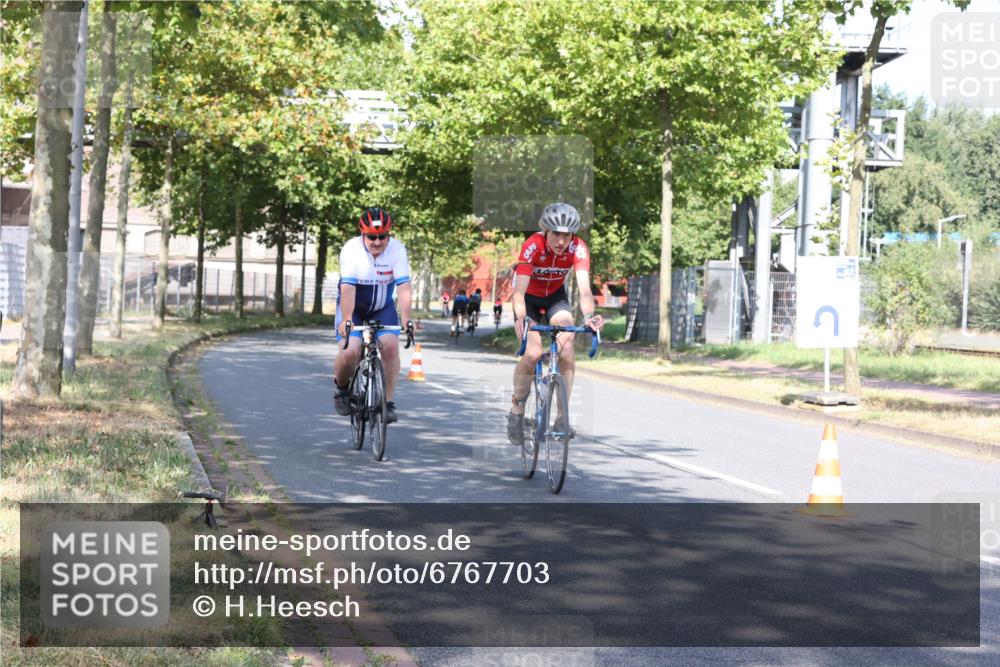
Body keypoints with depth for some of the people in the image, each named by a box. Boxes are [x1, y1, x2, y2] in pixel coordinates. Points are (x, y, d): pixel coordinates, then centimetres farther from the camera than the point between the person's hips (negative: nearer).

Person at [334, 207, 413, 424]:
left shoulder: (397, 249, -19)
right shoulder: (351, 249, -23)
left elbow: (403, 287, -25)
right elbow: (347, 287, -31)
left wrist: (406, 319, -36)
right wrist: (346, 320, -42)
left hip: (382, 307, 2)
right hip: (353, 307, -2)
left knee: (391, 346, -20)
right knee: (350, 352, -20)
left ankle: (387, 402, -8)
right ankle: (342, 389, 11)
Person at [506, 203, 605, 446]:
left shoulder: (578, 248, -27)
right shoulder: (533, 246, -33)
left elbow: (584, 289, -37)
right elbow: (519, 291, -40)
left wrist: (588, 315, -57)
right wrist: (521, 318, -59)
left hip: (555, 296, 2)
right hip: (529, 298, -2)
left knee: (567, 348, -22)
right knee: (532, 354, -21)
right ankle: (516, 412, 0)